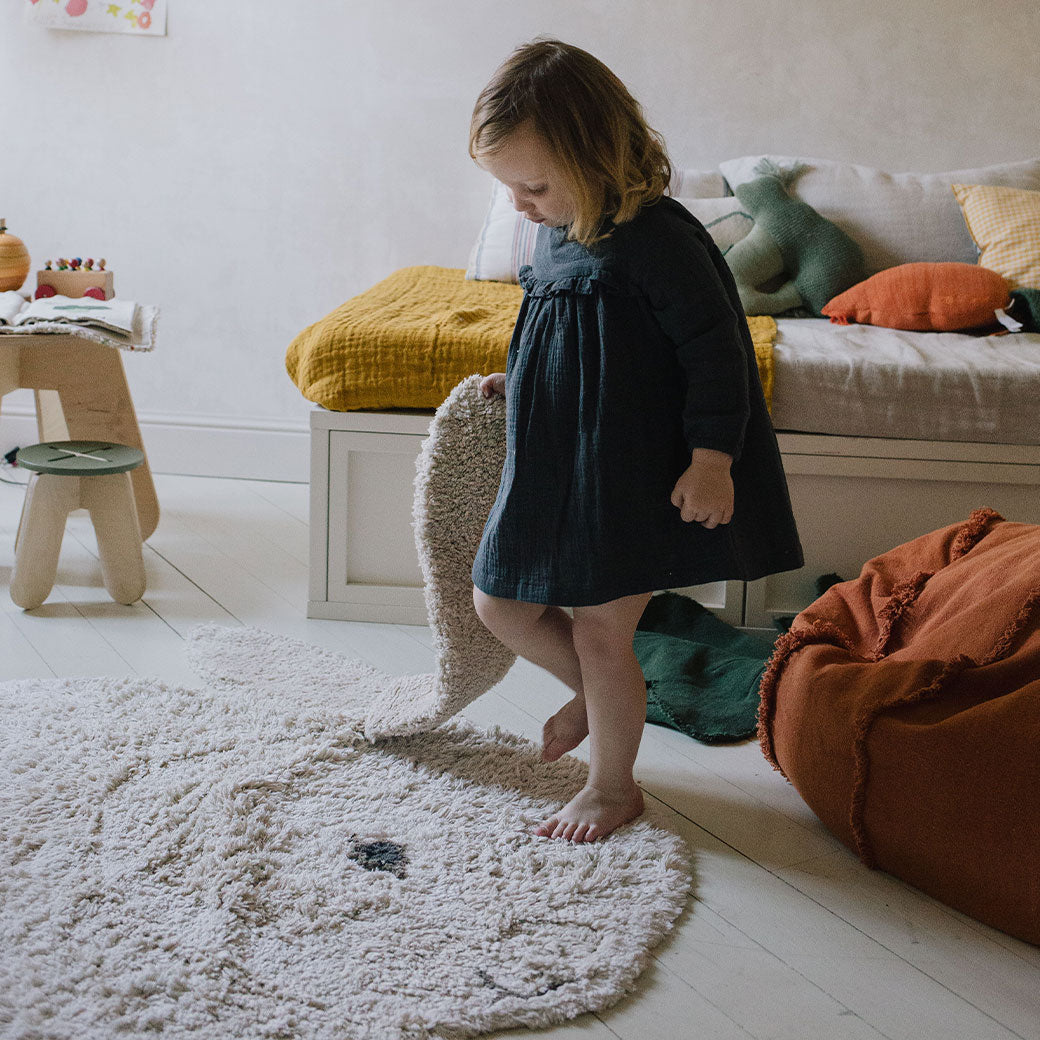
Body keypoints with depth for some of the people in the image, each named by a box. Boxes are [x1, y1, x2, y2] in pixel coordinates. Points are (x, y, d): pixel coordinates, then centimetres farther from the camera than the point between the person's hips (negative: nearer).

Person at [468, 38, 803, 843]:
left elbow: (714, 347, -18)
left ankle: (614, 786, 25)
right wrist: (519, 383, 15)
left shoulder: (655, 236, -20)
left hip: (634, 476, -8)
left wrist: (711, 458, -20)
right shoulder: (554, 233, 5)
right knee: (499, 603, 12)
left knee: (600, 629, 2)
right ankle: (599, 691, 38)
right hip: (551, 467, 8)